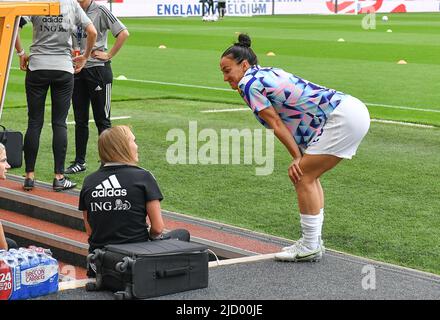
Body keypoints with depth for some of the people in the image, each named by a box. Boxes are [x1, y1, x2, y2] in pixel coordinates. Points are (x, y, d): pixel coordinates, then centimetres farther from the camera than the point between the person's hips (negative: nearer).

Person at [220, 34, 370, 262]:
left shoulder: (248, 83, -6)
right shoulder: (270, 73, 21)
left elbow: (276, 124, -7)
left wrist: (297, 157, -3)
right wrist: (301, 157, 4)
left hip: (343, 117, -10)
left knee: (303, 177, -7)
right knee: (308, 176, 15)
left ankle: (310, 246, -1)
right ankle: (313, 241, 21)